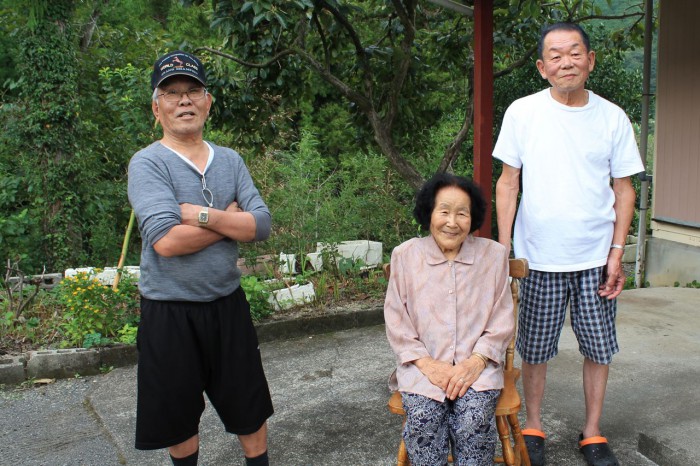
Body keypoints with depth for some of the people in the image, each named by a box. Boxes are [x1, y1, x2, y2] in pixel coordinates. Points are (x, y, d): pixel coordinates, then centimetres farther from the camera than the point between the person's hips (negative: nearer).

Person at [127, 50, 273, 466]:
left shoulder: (230, 161, 3)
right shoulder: (148, 163, -11)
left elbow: (262, 225, -8)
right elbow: (165, 241, -24)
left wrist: (203, 215, -20)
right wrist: (230, 219, -13)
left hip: (228, 304, 4)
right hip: (169, 311, -3)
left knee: (250, 405, 16)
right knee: (178, 415, 15)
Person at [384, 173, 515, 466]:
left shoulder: (493, 255, 6)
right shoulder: (405, 256, 4)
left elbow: (502, 321, 5)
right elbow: (396, 322, 3)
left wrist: (476, 362, -10)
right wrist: (427, 364, -10)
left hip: (478, 366, 0)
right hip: (423, 365, 0)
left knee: (474, 419, -27)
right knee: (423, 419, -27)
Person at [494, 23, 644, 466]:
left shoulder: (613, 118, 0)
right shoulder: (522, 113, -3)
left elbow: (624, 188, 5)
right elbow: (508, 183, 1)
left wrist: (617, 253, -2)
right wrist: (503, 248, -3)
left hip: (596, 257, 1)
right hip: (539, 257, -1)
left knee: (599, 348, 10)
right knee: (535, 349, 9)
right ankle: (534, 428, 29)